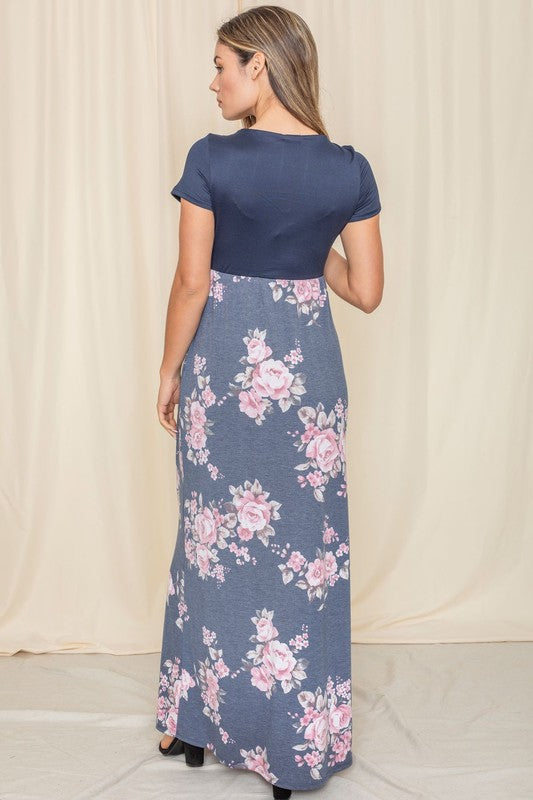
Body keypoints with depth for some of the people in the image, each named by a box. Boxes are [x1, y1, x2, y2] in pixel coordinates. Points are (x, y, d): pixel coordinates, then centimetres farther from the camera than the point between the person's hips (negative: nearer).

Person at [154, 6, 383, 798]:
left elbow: (192, 282, -10)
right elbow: (366, 292, -2)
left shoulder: (212, 159, -11)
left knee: (214, 540, 15)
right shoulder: (348, 169, -4)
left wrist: (169, 372, 3)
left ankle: (200, 720, 31)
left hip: (222, 366, -1)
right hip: (305, 369, 2)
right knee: (307, 546, 12)